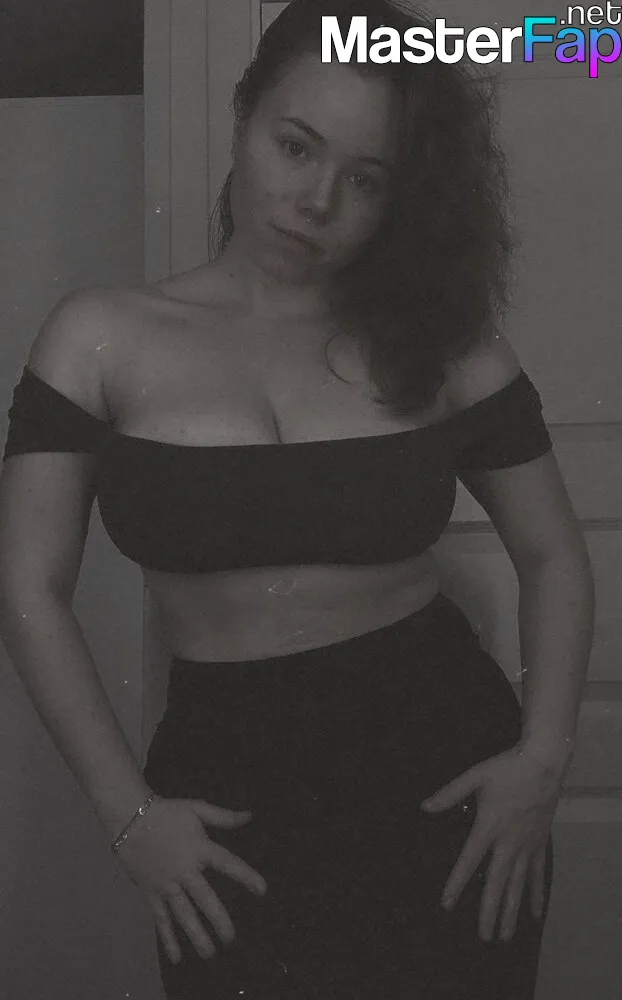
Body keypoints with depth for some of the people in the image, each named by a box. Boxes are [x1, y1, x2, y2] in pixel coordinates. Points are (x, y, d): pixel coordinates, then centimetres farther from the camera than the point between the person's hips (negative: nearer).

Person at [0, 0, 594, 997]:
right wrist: (127, 809, -8)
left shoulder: (442, 341, 1)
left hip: (445, 777, 1)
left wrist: (545, 753, -5)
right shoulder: (103, 339, -2)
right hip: (231, 793, -1)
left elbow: (553, 554, 9)